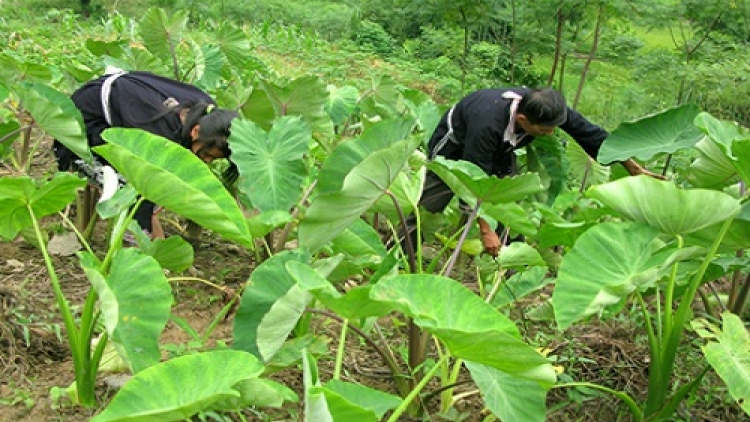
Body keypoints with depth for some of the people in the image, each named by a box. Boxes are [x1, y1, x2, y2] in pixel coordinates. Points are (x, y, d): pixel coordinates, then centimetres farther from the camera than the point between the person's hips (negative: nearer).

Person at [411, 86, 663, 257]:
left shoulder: (551, 109, -28)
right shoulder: (488, 123, -46)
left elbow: (592, 135, -15)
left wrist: (634, 168, -7)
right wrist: (486, 230, -32)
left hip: (499, 149, 6)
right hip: (455, 144, -5)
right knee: (429, 206, -5)